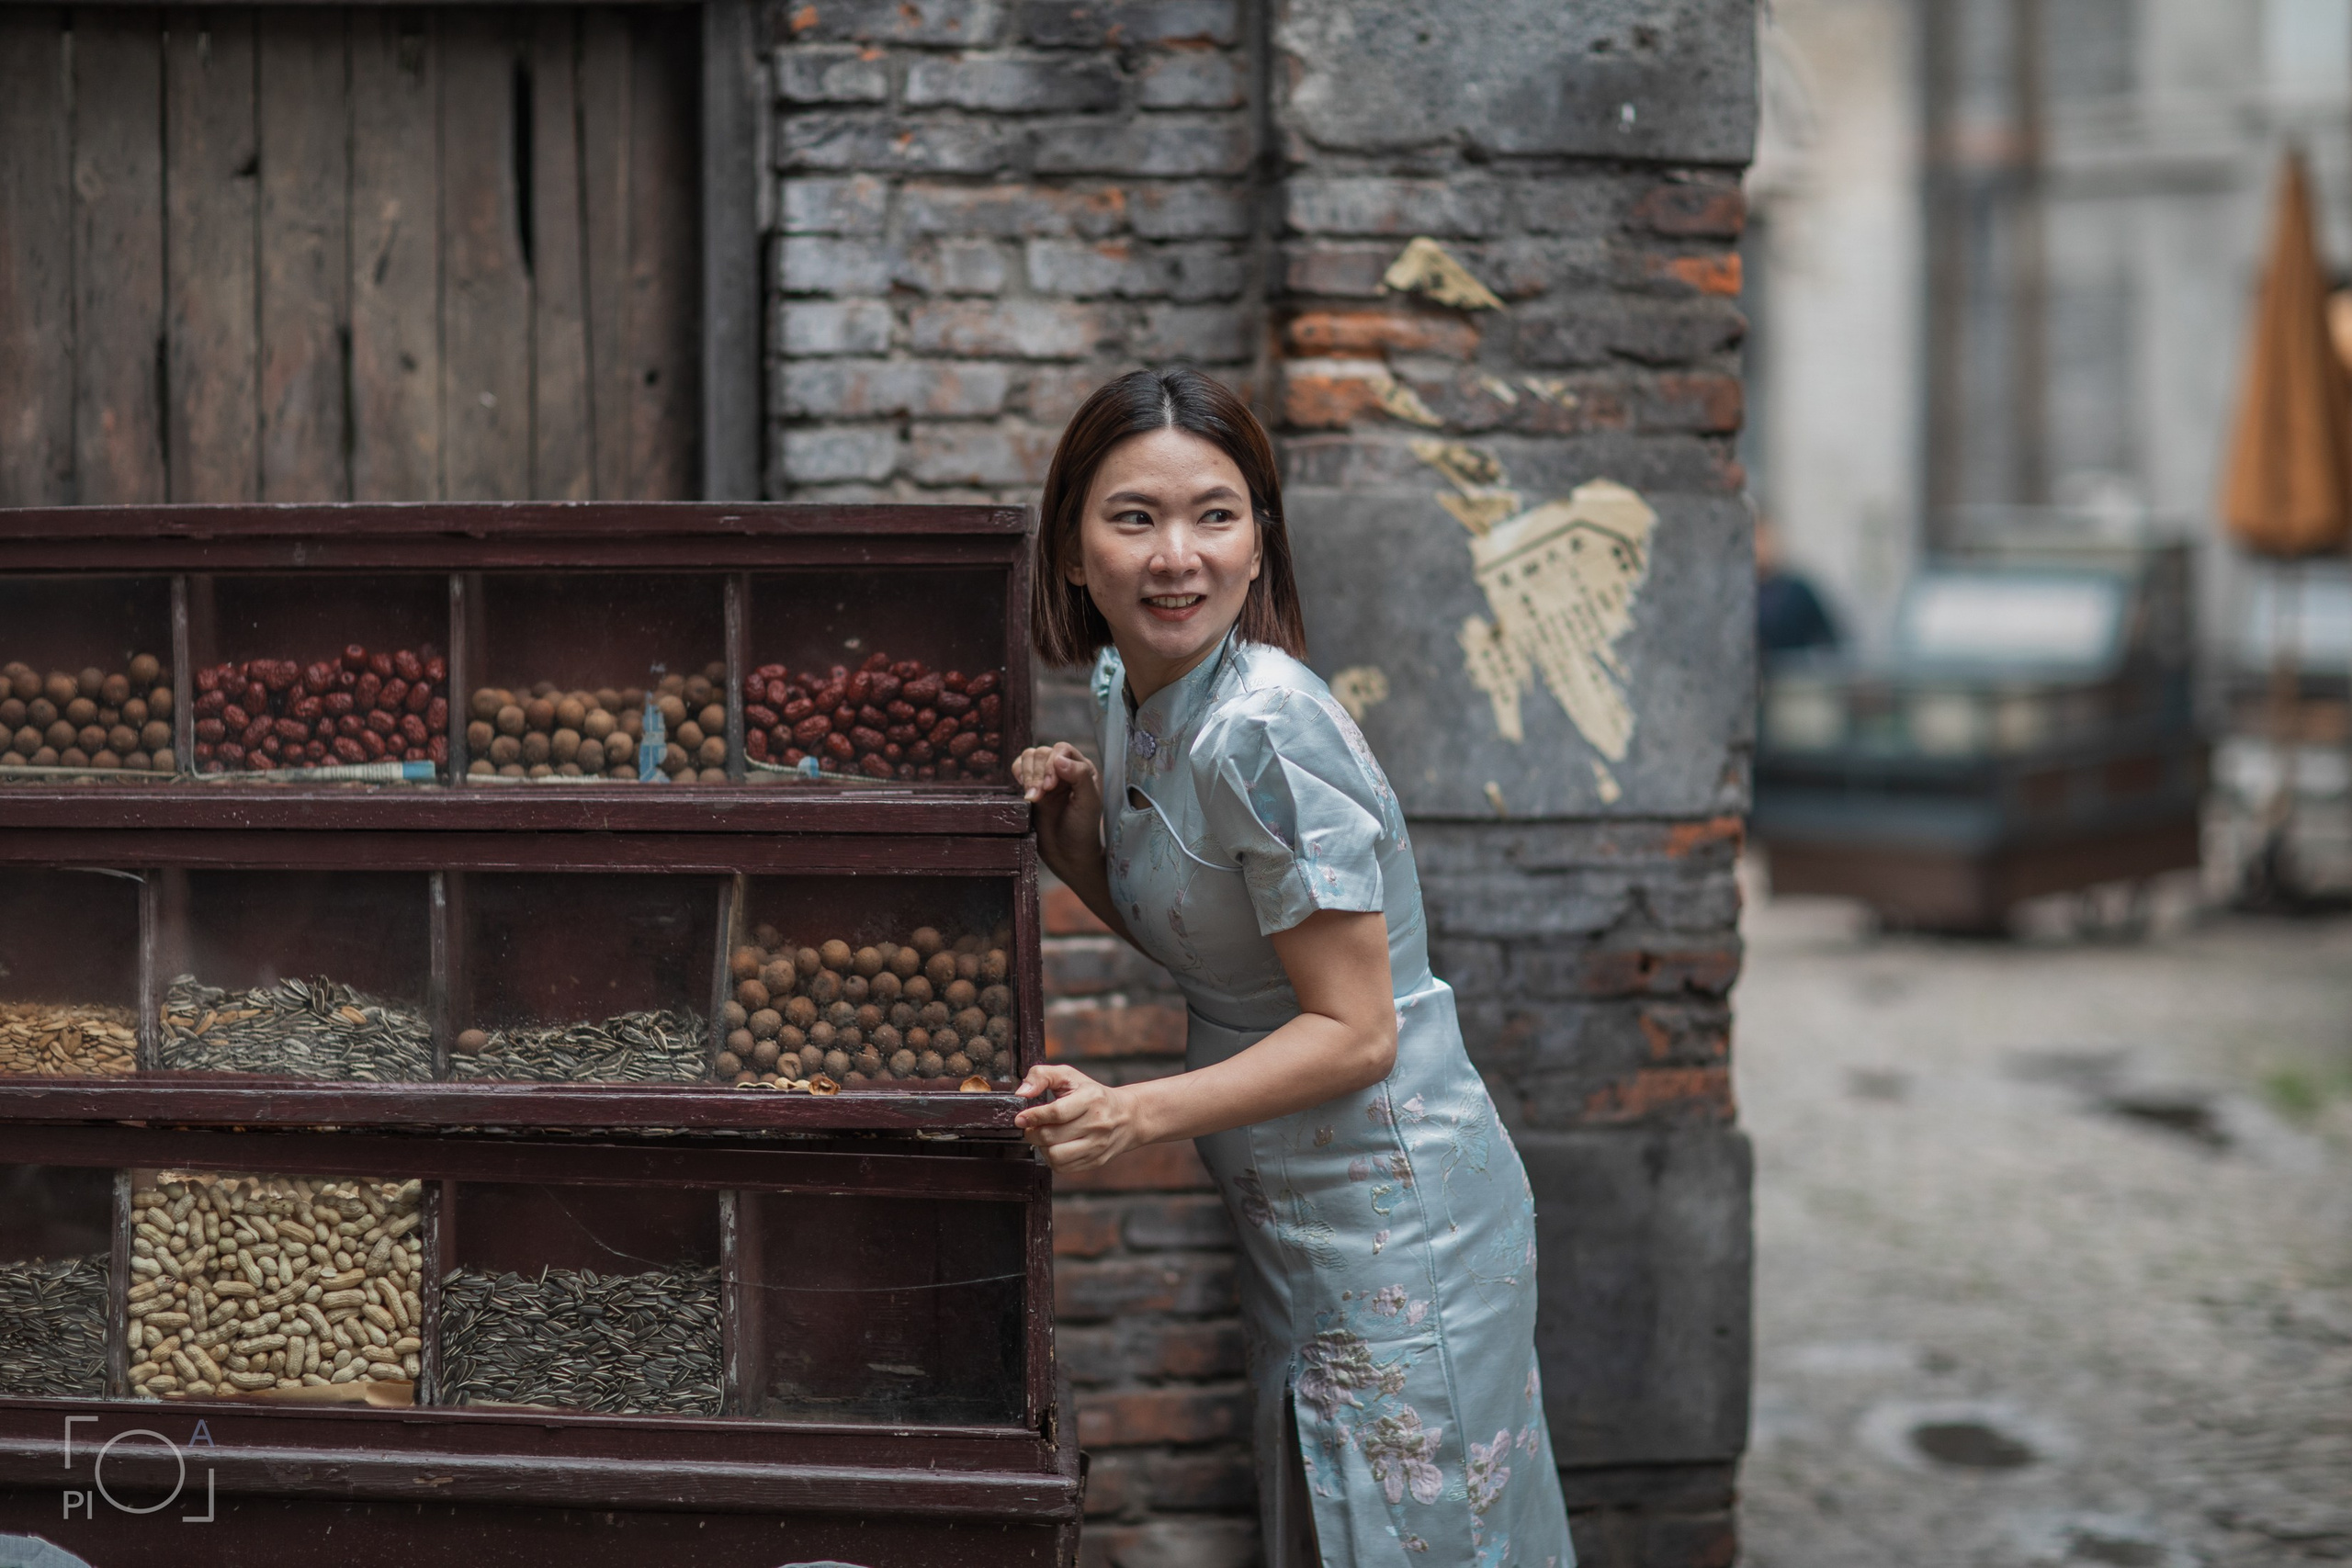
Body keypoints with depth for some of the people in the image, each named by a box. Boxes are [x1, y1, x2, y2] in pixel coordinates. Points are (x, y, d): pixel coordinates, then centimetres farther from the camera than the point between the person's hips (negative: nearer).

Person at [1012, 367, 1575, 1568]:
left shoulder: (1264, 727, -23)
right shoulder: (1132, 693, 4)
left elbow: (1355, 1030, -22)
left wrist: (1130, 1116, -29)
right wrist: (1072, 830, -1)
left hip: (1390, 1215, -9)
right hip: (1286, 1210, 9)